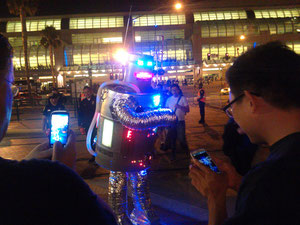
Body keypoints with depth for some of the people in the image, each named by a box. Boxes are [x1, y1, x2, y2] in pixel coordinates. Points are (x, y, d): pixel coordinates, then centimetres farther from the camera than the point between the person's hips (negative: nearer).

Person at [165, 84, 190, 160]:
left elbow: (187, 110, -6)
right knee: (172, 139, 9)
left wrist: (179, 106, -21)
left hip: (180, 121, -3)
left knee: (181, 138, -7)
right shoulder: (169, 99, 10)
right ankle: (173, 154, 23)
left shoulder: (183, 98, 0)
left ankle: (187, 153, 16)